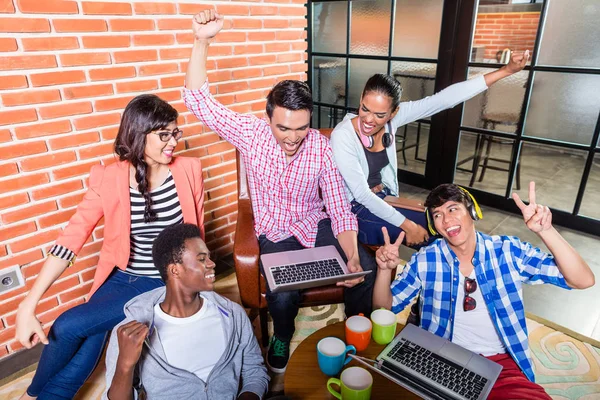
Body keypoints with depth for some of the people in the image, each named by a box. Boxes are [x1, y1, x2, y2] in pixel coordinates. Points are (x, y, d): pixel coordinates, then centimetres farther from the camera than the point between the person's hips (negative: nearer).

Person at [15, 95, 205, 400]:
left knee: (68, 326, -12)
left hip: (166, 284, -2)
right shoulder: (109, 179, -11)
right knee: (77, 365, -5)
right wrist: (28, 306, -21)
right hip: (121, 277, 2)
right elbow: (72, 237, -15)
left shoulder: (188, 170, -11)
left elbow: (196, 231, 0)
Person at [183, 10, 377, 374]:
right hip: (276, 233, -1)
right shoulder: (252, 133, -13)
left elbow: (339, 208, -12)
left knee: (368, 270, -20)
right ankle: (282, 338, 12)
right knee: (284, 295, -27)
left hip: (316, 226, 2)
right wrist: (202, 41, -30)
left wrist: (352, 256, -26)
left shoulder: (321, 146, -13)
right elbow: (199, 101, -19)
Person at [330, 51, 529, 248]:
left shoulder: (392, 117, -11)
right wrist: (407, 225, -23)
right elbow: (361, 194, -25)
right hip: (354, 209, -6)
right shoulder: (342, 136, -25)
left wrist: (505, 71, -18)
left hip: (383, 199, 6)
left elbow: (443, 99, -14)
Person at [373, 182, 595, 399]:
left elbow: (582, 281, -8)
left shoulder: (509, 251, -2)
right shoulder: (425, 260, -2)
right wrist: (385, 270, -18)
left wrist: (546, 231, -24)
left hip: (501, 364, 1)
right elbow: (384, 308, 2)